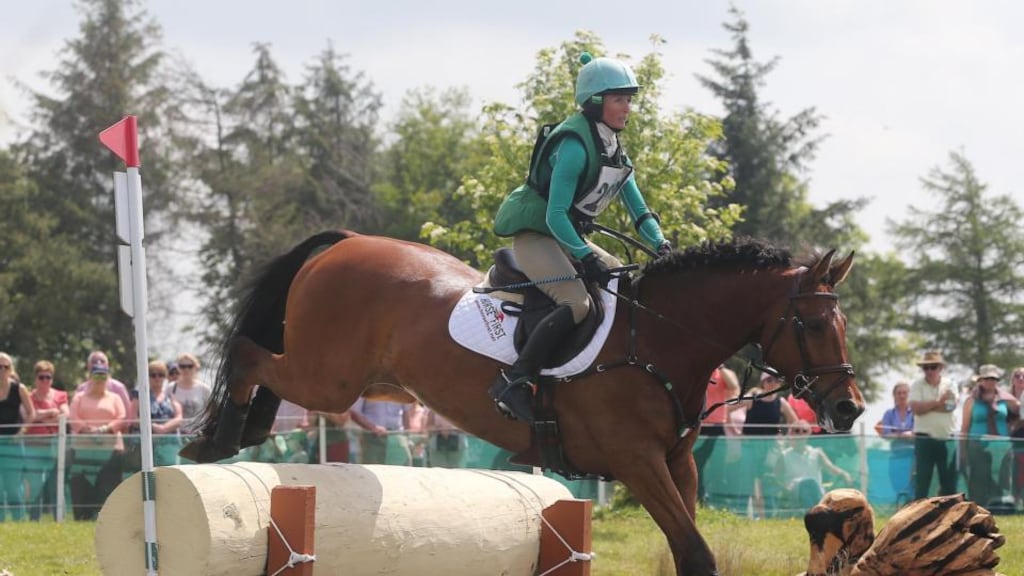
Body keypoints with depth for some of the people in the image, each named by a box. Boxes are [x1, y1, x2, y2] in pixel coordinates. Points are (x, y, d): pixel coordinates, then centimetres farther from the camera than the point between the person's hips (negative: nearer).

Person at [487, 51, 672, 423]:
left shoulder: (615, 151, 9)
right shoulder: (574, 145, -20)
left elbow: (638, 209, 13)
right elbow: (556, 215, -25)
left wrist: (660, 245, -4)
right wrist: (586, 257, -32)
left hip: (567, 236, 10)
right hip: (534, 234, -10)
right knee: (577, 302, -29)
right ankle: (513, 382, -29)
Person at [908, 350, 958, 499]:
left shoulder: (948, 386, 7)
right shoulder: (917, 385, 1)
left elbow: (951, 406, -11)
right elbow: (916, 408, -14)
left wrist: (927, 406, -12)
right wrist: (938, 402, -10)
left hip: (946, 439, 3)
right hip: (925, 439, -3)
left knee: (949, 480, 7)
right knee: (922, 480, -2)